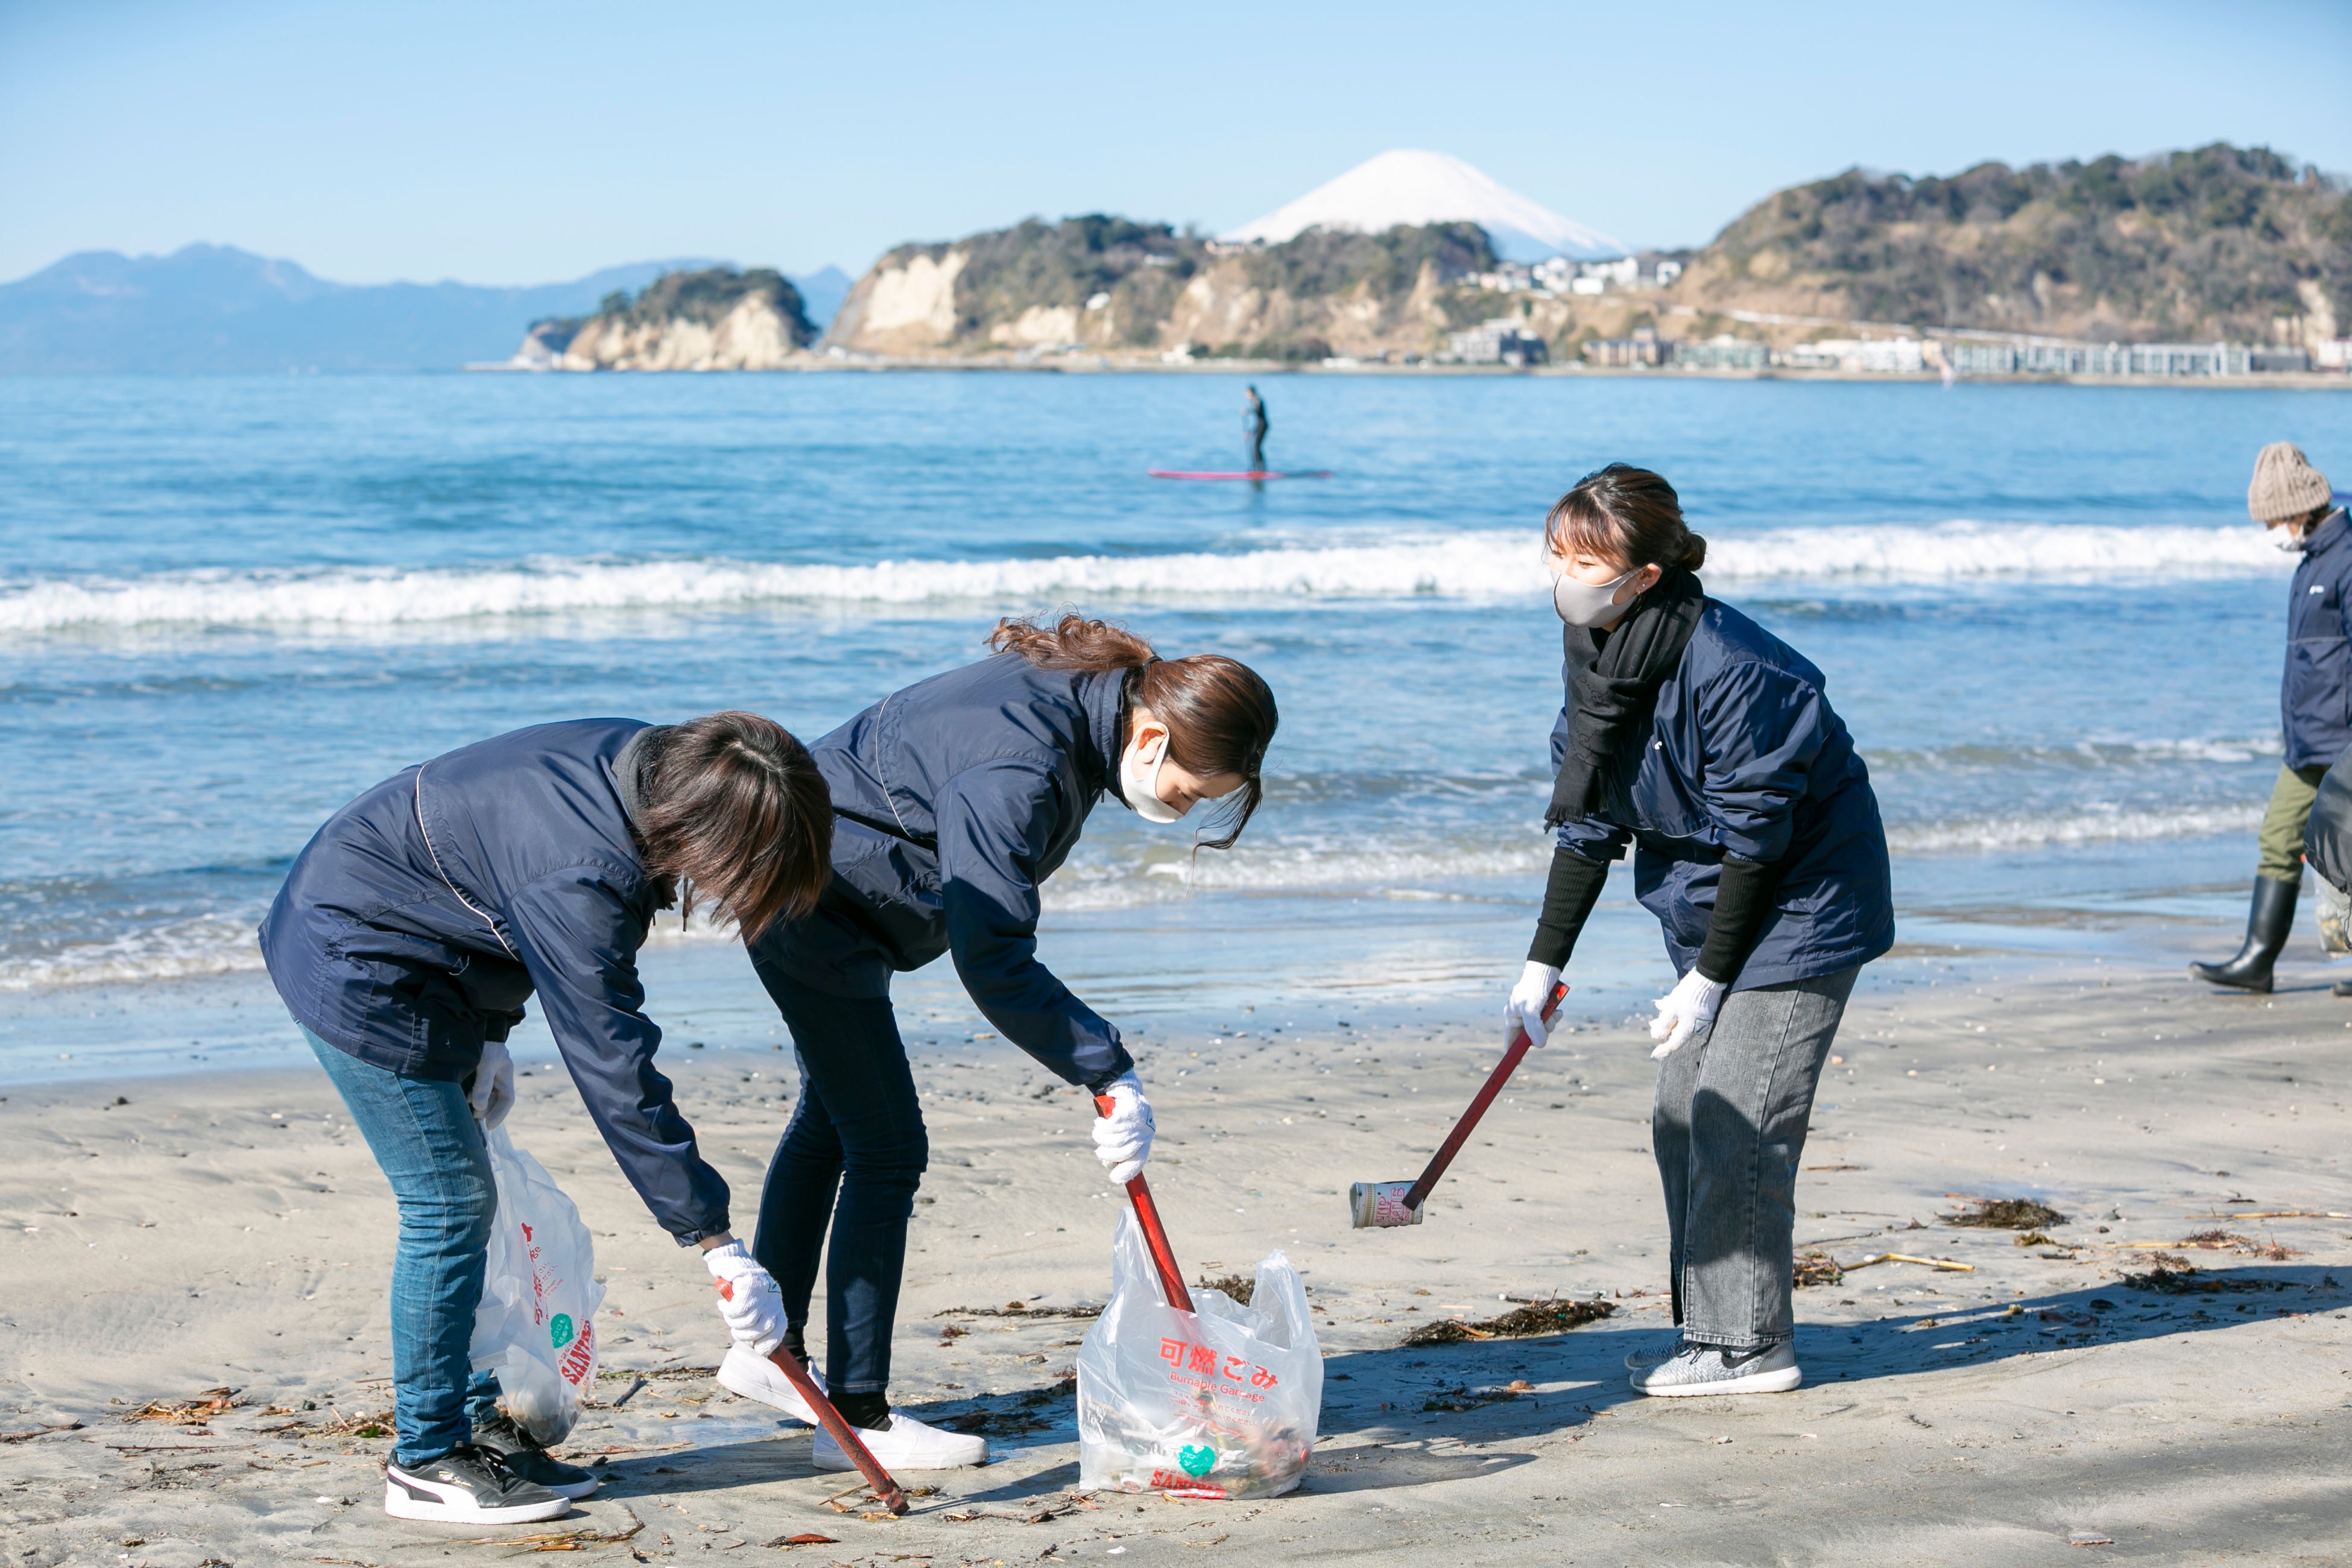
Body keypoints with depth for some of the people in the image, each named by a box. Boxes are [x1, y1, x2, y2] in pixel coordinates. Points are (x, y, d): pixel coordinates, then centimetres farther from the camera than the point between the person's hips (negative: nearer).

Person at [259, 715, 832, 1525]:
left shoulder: (645, 762, -7)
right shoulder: (579, 882, -34)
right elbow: (614, 1068, -32)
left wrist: (490, 1031, 14)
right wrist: (716, 1242, -29)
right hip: (358, 971, -10)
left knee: (459, 1200, 14)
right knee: (450, 1204, -6)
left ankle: (472, 1423, 23)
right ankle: (426, 1460, 4)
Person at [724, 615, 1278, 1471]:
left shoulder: (1085, 694, -5)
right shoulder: (1016, 768, -35)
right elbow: (994, 962, -37)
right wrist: (1111, 1073, -36)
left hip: (811, 889, 11)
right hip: (809, 902, -11)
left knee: (831, 1116, 22)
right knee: (886, 1151, -8)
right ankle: (859, 1417, -2)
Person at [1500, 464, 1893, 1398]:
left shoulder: (1729, 668, -28)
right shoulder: (1597, 655, -2)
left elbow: (1755, 834, -22)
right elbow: (1588, 822, 5)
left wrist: (1707, 979, -17)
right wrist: (1544, 962, 3)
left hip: (1801, 909, -9)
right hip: (1711, 910, 9)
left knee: (1736, 1122, -10)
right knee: (1683, 1119, 9)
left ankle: (1747, 1346, -2)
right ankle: (1715, 1326, 20)